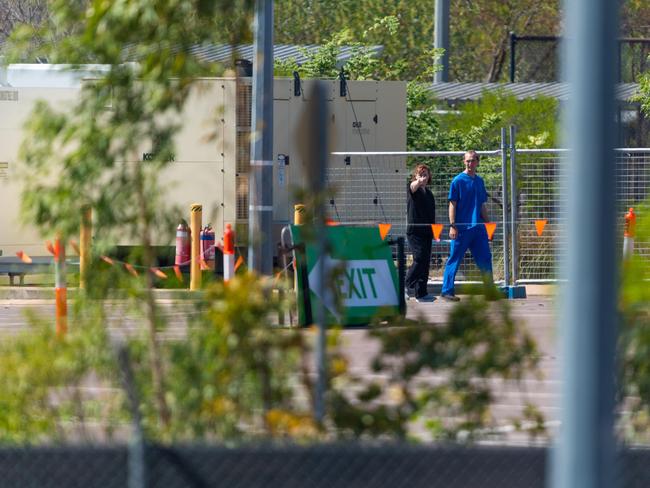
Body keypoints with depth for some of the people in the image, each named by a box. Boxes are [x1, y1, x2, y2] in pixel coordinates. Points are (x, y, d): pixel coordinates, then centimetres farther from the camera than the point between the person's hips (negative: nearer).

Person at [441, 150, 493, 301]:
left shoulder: (479, 181, 13)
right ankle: (447, 291, 2)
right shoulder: (458, 181, -4)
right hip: (462, 228, -6)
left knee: (485, 259, 7)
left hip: (478, 227, 6)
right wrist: (452, 226, -13)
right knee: (454, 260, -2)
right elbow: (452, 204, -6)